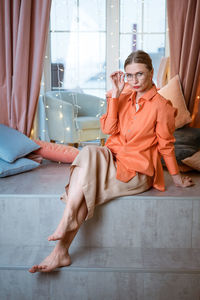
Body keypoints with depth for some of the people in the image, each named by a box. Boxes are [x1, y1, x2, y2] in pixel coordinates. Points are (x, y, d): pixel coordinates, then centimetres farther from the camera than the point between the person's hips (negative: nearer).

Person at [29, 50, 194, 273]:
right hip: (113, 158, 5)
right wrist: (115, 94, -7)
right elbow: (108, 129, -3)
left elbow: (166, 145, 1)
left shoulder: (160, 106, -7)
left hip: (138, 171, -4)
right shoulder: (124, 96, 9)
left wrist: (176, 176, 7)